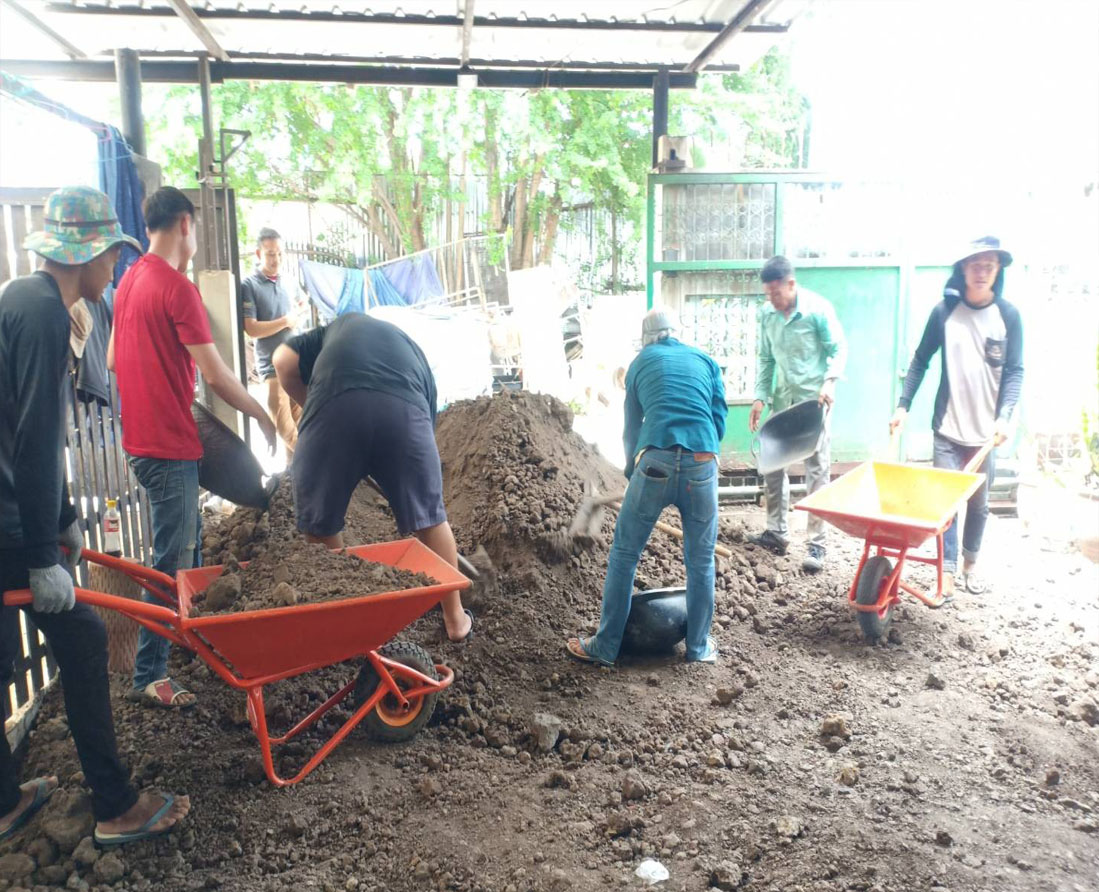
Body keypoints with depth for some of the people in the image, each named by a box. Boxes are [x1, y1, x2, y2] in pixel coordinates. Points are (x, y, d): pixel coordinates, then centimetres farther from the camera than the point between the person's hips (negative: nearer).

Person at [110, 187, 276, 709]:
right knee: (171, 562, -2)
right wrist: (262, 416, -7)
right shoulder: (177, 287, -18)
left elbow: (112, 359, 19)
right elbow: (216, 376, -19)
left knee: (187, 542, 23)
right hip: (170, 445, -10)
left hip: (142, 437, 10)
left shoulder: (130, 280, 11)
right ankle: (147, 677, 7)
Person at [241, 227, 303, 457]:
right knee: (284, 425, -6)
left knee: (299, 419, 8)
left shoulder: (282, 283, 11)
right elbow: (252, 329, -16)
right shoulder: (249, 286, -9)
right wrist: (286, 321, -10)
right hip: (272, 365, -6)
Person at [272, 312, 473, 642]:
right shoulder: (415, 354, 40)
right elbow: (426, 438, 41)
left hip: (336, 402, -1)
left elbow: (283, 361, 21)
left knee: (320, 523, 19)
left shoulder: (341, 326, 39)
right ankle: (455, 620, 33)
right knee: (429, 517, 20)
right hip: (405, 407, 2)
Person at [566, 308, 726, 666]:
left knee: (624, 556, 9)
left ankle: (605, 647, 15)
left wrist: (632, 473, 38)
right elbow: (720, 420, 15)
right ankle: (699, 646, 26)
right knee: (701, 561, 14)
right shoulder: (706, 361, 23)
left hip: (655, 462, -1)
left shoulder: (641, 362, 21)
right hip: (702, 464, 2)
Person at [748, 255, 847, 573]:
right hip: (782, 399, 6)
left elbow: (839, 349, -7)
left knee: (817, 471, -3)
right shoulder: (767, 313, 2)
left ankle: (816, 543, 1)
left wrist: (830, 381, -24)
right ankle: (776, 532, 22)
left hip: (813, 400, -6)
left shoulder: (818, 308, -13)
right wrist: (760, 397, 4)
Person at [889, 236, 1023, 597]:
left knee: (978, 503, 13)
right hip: (948, 428, -1)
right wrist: (903, 406, -3)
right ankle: (947, 570, 4)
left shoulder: (1009, 316, -1)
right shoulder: (944, 311, -2)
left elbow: (1014, 372, -2)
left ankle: (970, 562, 30)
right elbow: (920, 361, 4)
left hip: (985, 430, 1)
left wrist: (1004, 417, -15)